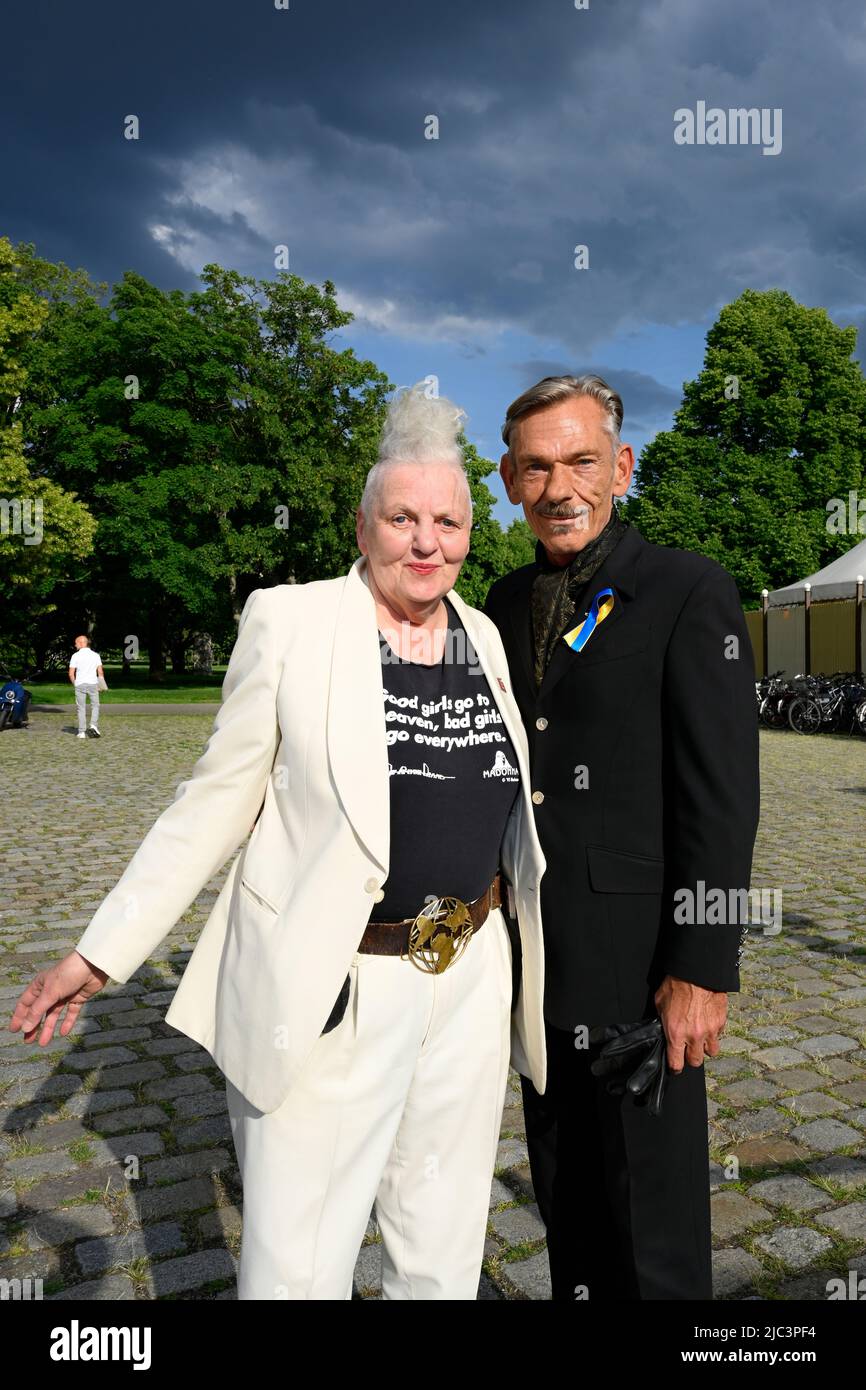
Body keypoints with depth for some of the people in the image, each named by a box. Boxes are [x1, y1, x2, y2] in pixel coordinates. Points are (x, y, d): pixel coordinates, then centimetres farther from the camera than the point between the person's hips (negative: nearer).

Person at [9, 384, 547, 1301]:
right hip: (332, 989, -4)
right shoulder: (290, 621, -7)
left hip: (471, 979, 5)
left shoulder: (485, 638, 6)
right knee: (295, 1268, 5)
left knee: (442, 1260, 19)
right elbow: (215, 800, -5)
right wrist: (102, 952, -6)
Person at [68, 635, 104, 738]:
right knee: (95, 706, 12)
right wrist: (101, 684, 10)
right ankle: (94, 725, -8)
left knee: (81, 708, 6)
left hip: (80, 684, -1)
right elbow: (100, 672, 0)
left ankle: (82, 732, 5)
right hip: (93, 683, 1)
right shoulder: (96, 655, 3)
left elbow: (71, 673, -3)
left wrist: (74, 683, 13)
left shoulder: (75, 656, -2)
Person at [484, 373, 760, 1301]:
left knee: (652, 1220, 10)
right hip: (537, 960, 6)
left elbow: (722, 798, -13)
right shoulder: (504, 606, 9)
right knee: (564, 1199, 22)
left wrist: (702, 969, -16)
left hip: (636, 967, -5)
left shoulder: (690, 593, -10)